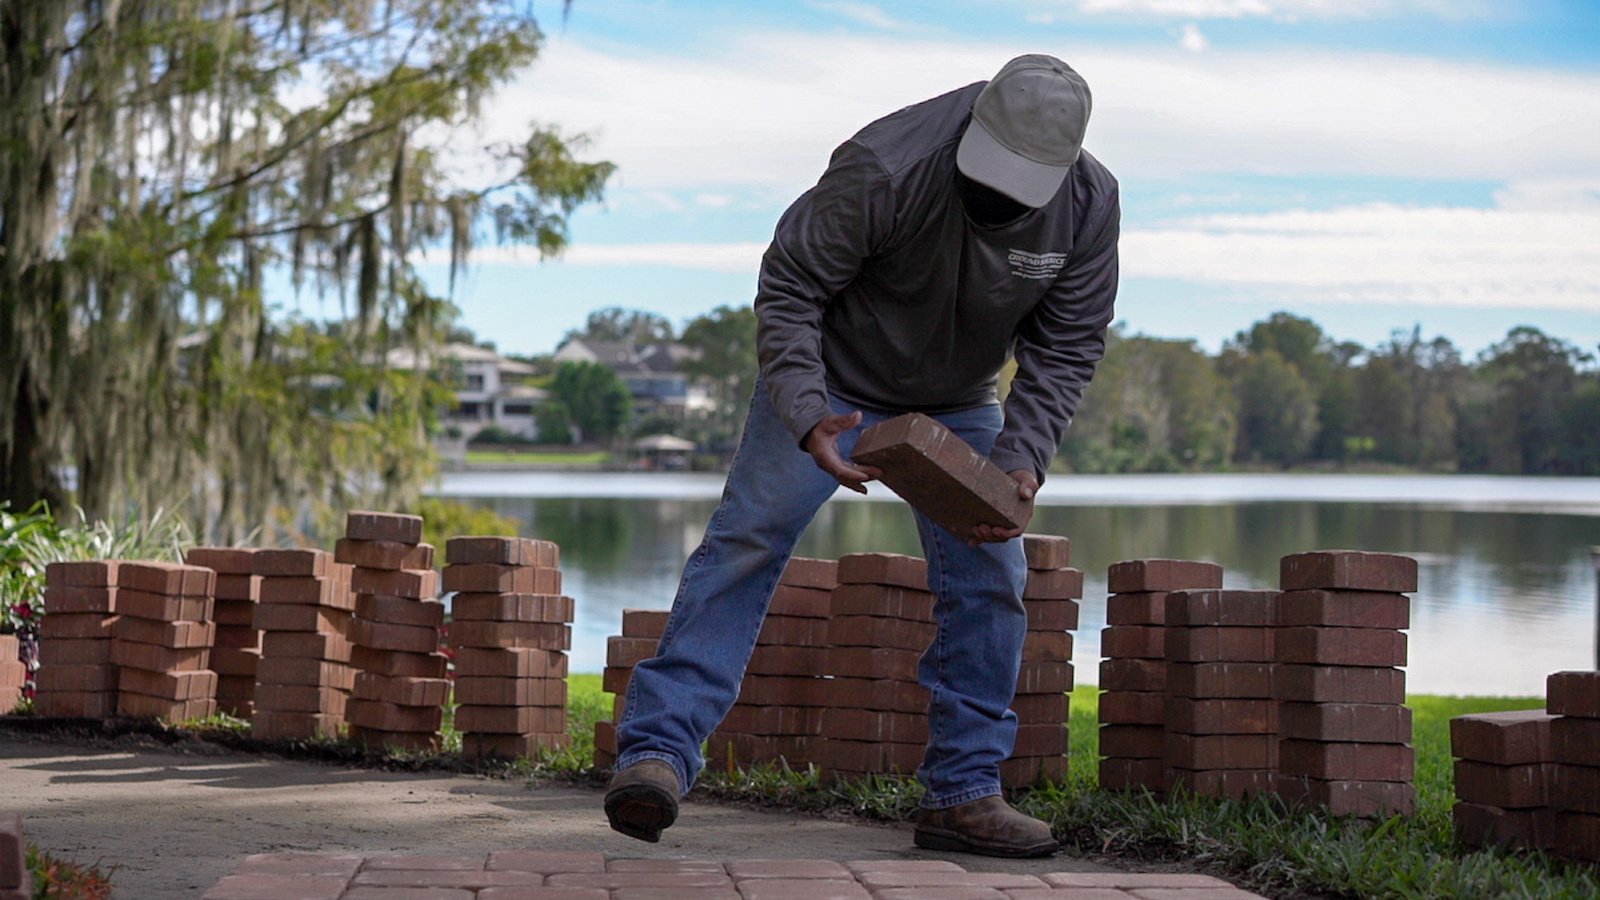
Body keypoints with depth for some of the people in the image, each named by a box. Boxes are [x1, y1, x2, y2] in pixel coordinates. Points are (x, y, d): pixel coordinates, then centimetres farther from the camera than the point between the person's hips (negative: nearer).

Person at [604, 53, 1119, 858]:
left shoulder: (1089, 206, -20)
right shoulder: (883, 167, -34)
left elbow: (1065, 347, -11)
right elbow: (789, 285, -24)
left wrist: (1021, 460, -26)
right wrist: (806, 415, -37)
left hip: (959, 405, 4)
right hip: (832, 385, -4)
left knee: (989, 582, -2)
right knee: (748, 541, -15)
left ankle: (963, 793, 7)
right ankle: (657, 748, -20)